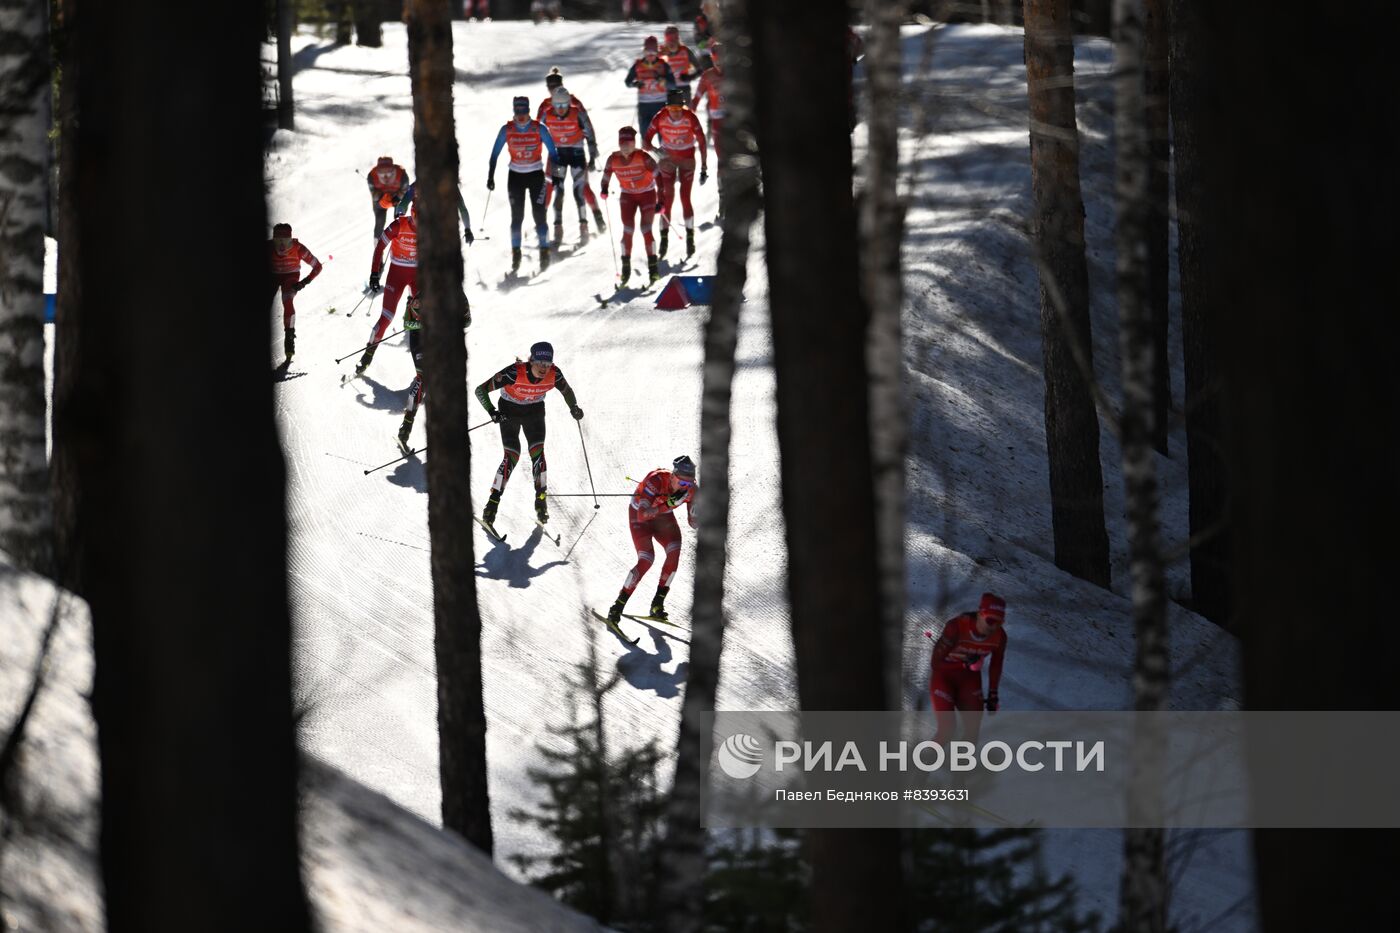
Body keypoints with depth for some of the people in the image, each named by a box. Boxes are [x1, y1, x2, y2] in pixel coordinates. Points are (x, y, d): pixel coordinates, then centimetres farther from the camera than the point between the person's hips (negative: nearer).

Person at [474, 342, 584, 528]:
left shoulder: (554, 375, -24)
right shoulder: (514, 373, -35)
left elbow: (567, 391, 0)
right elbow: (481, 390, -31)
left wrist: (574, 408, -17)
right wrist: (492, 412, -42)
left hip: (534, 411, 3)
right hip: (509, 411, -3)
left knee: (537, 452, -14)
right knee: (512, 455, -13)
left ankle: (541, 500, 0)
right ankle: (493, 502, -4)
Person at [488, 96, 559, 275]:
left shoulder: (539, 129, -8)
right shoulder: (506, 130, -5)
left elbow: (553, 152, -2)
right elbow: (495, 154, 2)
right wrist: (490, 176, -3)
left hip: (536, 175, -1)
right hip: (515, 176, 1)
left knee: (539, 215, -7)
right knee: (516, 217, 1)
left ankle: (544, 253, 1)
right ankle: (515, 256, 7)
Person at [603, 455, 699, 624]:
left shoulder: (691, 489, -22)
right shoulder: (656, 481, -37)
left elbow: (693, 523, -14)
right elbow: (642, 515, -42)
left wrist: (696, 512, -36)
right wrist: (669, 504, -51)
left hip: (663, 517, 5)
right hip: (639, 516, -4)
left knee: (675, 551, -22)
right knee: (646, 561, -22)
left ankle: (658, 603, -10)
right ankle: (618, 606, -9)